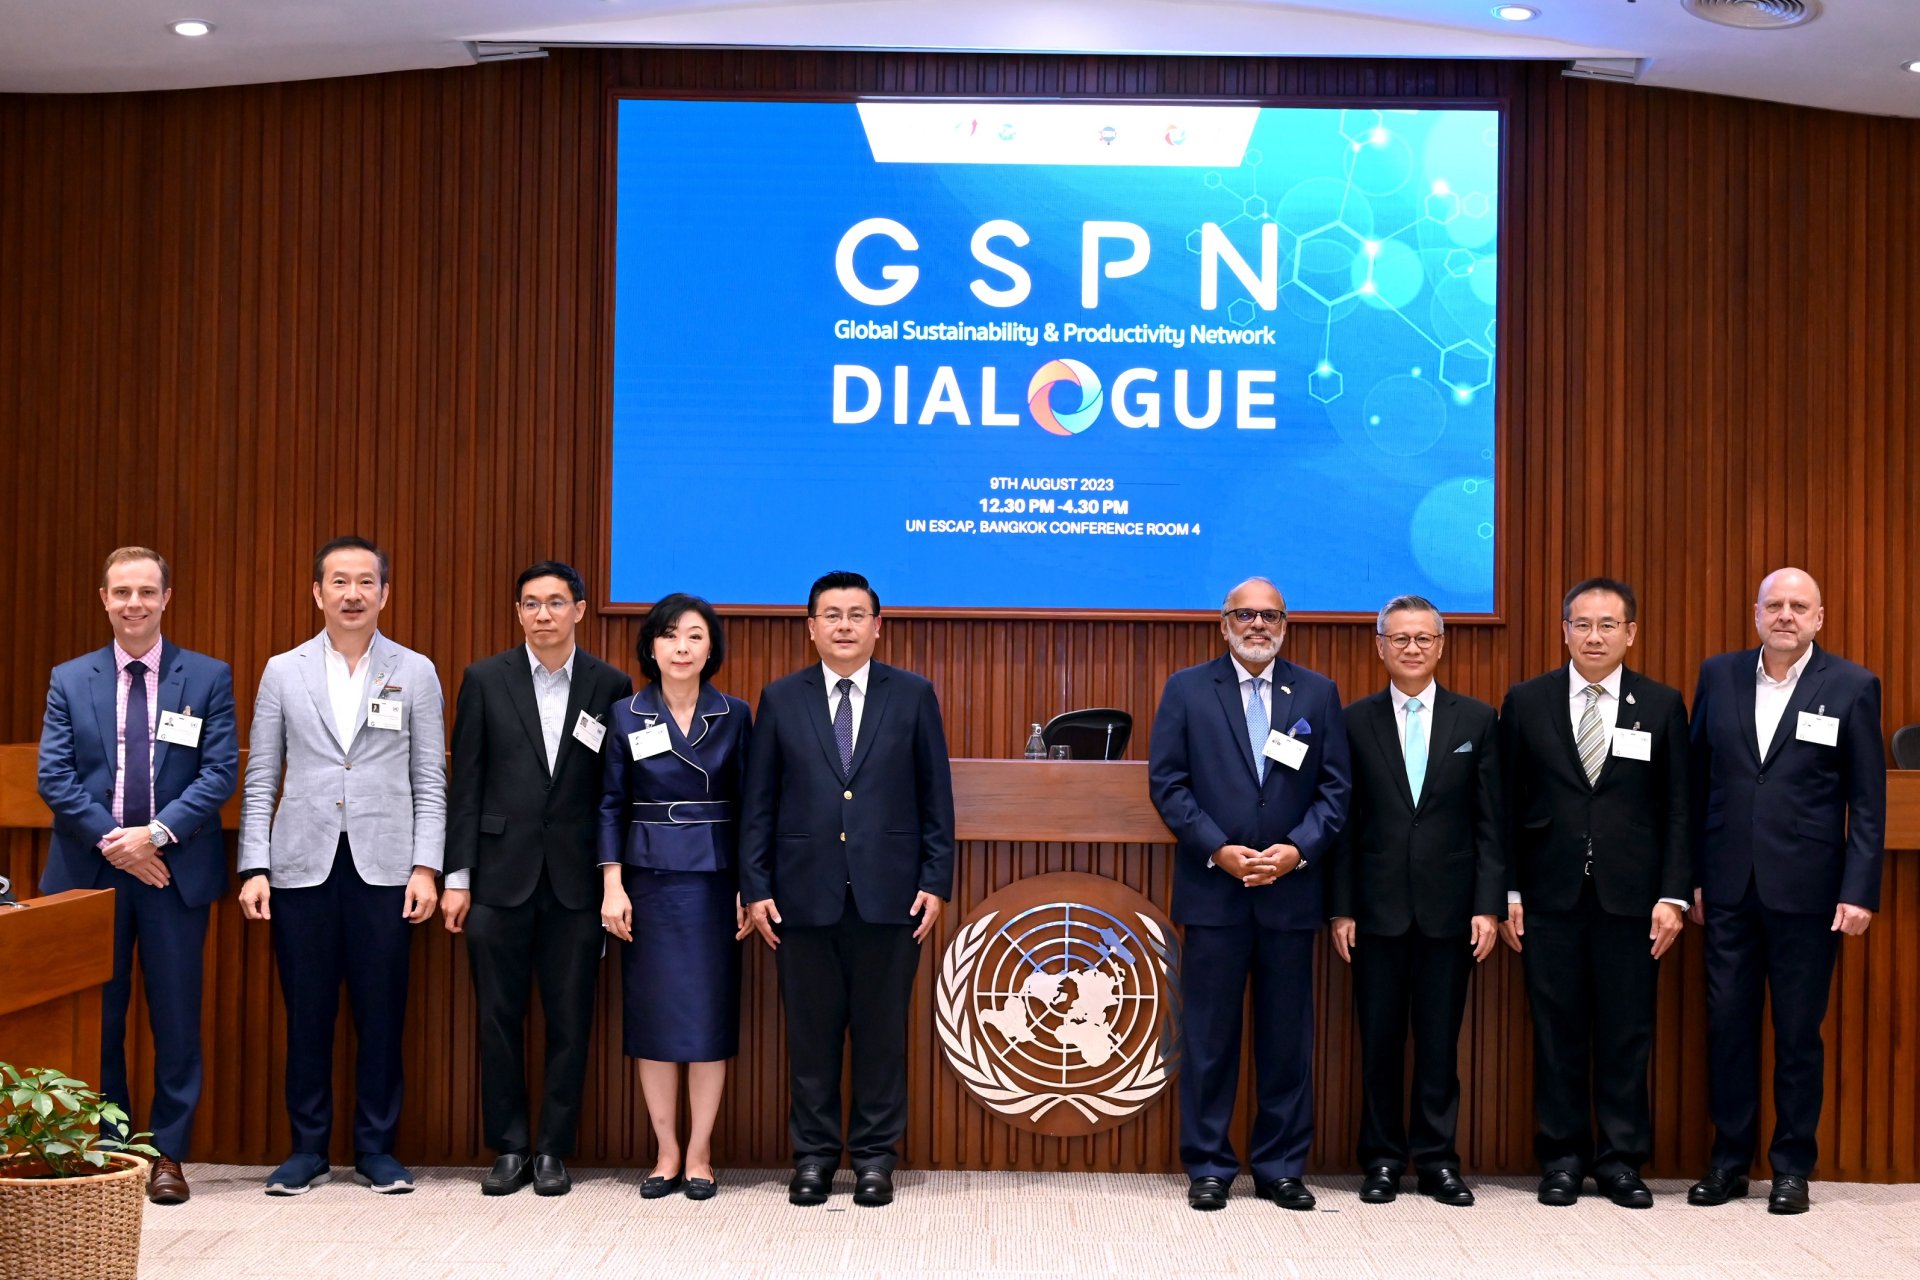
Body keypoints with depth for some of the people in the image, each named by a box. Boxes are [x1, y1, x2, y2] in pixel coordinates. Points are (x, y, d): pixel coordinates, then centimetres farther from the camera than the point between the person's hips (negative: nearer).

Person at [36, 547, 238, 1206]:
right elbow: (53, 777, 0)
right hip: (90, 872, 1)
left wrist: (156, 833, -15)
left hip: (176, 871, -1)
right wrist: (113, 842, -11)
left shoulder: (209, 678, 3)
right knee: (97, 1017, 7)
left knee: (176, 1018, 4)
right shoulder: (69, 680, 7)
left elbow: (221, 772, -4)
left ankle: (168, 1154, 13)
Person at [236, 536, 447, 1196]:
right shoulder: (283, 672, 8)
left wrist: (425, 867, -4)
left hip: (383, 868, -1)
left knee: (381, 1015, 2)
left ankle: (375, 1148, 14)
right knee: (307, 1013, 5)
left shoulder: (415, 673, 6)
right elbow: (260, 780, 7)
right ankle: (308, 1147, 17)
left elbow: (429, 782, 5)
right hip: (302, 867, 1)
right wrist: (253, 869, -1)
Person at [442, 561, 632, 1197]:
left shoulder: (610, 686, 3)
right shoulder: (485, 680, 3)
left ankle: (553, 1150, 15)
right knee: (499, 1018, 5)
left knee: (570, 1021, 4)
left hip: (576, 880, 0)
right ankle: (509, 1149, 16)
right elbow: (465, 784, 2)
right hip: (501, 875, 0)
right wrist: (456, 876, -2)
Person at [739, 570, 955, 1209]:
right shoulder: (780, 699, 6)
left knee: (882, 1030, 5)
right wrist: (755, 887, 0)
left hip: (888, 892, 0)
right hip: (806, 892, 1)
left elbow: (936, 797, 4)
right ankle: (813, 1154, 17)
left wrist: (936, 882, -2)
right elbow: (759, 803, 6)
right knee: (811, 1031, 6)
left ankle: (875, 1156, 16)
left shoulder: (912, 695, 5)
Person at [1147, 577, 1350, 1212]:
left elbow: (1335, 788, 4)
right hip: (1213, 890, -1)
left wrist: (1298, 850, -10)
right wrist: (1219, 850, -12)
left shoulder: (1317, 693, 8)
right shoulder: (1187, 689, 4)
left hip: (1290, 889, 2)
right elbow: (1167, 783, -2)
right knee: (1208, 1035, 3)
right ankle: (1208, 1166, 13)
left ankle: (1281, 1167, 17)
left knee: (1287, 1036, 7)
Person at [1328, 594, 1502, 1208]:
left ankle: (1437, 1159, 15)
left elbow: (1490, 822, 3)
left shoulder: (1476, 719, 5)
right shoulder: (1356, 721, 4)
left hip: (1448, 905, 0)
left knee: (1440, 1039, 5)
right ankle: (1382, 1158, 15)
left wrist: (1489, 906, -3)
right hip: (1378, 905, 0)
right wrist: (1340, 908, -2)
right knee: (1379, 1038, 5)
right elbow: (1343, 823, 3)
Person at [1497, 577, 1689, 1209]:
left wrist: (1673, 896, -3)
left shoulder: (1662, 705, 5)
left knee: (1626, 1034, 4)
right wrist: (1506, 893, 0)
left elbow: (1678, 809, 4)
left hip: (1630, 897, 0)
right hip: (1550, 896, 0)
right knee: (1557, 1032, 5)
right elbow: (1507, 805, 5)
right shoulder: (1526, 702, 4)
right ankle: (1562, 1158, 15)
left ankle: (1621, 1159, 16)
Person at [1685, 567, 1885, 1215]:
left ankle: (1793, 1166, 17)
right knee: (1728, 1024, 7)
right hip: (1729, 887, 3)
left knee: (1798, 1032, 6)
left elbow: (1868, 802, -2)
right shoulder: (1719, 675, 6)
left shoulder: (1852, 687, -1)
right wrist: (1690, 875, 5)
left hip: (1806, 890, -2)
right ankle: (1729, 1159, 19)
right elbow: (1697, 782, 8)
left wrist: (1860, 891, -9)